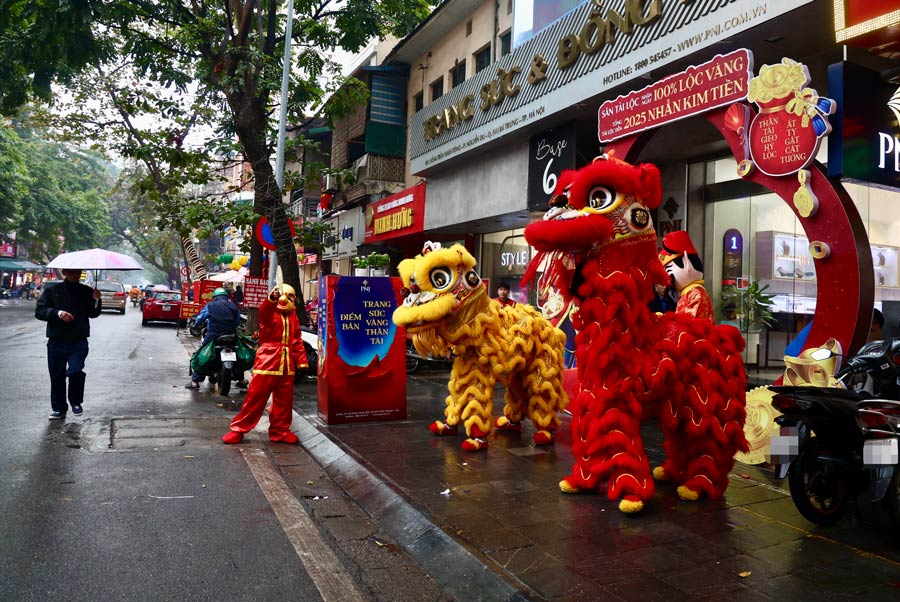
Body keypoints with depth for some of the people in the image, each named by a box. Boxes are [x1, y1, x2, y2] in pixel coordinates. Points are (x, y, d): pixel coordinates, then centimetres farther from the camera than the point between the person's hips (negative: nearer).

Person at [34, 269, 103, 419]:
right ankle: (58, 409, 22)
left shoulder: (86, 291, 6)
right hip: (56, 342, 1)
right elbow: (39, 311, 1)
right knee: (57, 376, 7)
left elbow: (93, 314, 10)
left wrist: (96, 301, -9)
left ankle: (76, 402, 6)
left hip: (79, 343, -1)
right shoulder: (51, 291, 4)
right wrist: (57, 312, -16)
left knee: (75, 371, -17)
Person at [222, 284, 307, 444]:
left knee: (284, 400, 10)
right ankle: (238, 429, 9)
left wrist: (302, 361, 8)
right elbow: (264, 312, -29)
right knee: (256, 396, -2)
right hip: (267, 360, -5)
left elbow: (297, 341, 15)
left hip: (287, 364, 5)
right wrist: (272, 298, -49)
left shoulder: (293, 317, 14)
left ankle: (280, 430, 23)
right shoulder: (269, 312, -2)